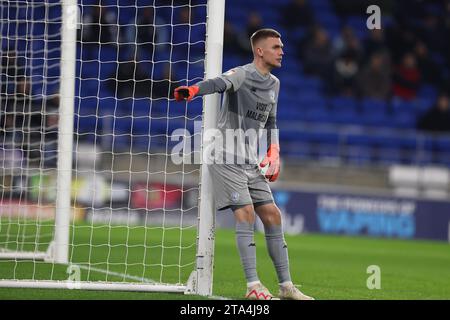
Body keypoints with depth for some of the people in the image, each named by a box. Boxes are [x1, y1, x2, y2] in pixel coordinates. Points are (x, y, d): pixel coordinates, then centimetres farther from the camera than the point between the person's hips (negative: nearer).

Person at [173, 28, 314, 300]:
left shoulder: (274, 84, 13)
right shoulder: (242, 75, -13)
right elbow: (220, 83, -36)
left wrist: (274, 153, 14)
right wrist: (193, 90, -56)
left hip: (252, 162, 8)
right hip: (226, 158, -8)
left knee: (272, 215, 5)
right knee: (246, 212, -17)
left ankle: (286, 286, 12)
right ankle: (253, 286, -17)